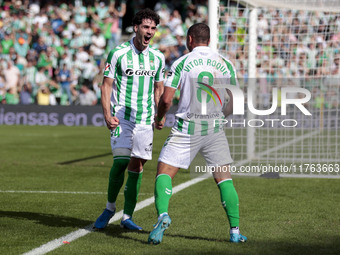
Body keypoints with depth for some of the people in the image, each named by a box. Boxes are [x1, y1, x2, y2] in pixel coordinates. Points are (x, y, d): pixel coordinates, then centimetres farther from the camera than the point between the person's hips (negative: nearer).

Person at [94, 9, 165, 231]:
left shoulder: (158, 57, 9)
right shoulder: (118, 53, -4)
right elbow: (107, 84, -2)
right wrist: (107, 114, -12)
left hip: (145, 120, 4)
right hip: (121, 117, -4)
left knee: (137, 165, 1)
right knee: (121, 161, -15)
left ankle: (127, 217, 9)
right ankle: (110, 208, 8)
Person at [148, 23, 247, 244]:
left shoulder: (182, 63, -4)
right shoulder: (225, 64, 4)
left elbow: (166, 99, -8)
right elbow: (235, 101, 6)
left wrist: (160, 118, 12)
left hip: (186, 128, -3)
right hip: (214, 129, 3)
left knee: (164, 173, 3)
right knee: (224, 178, 12)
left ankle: (163, 216, -21)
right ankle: (235, 231, 9)